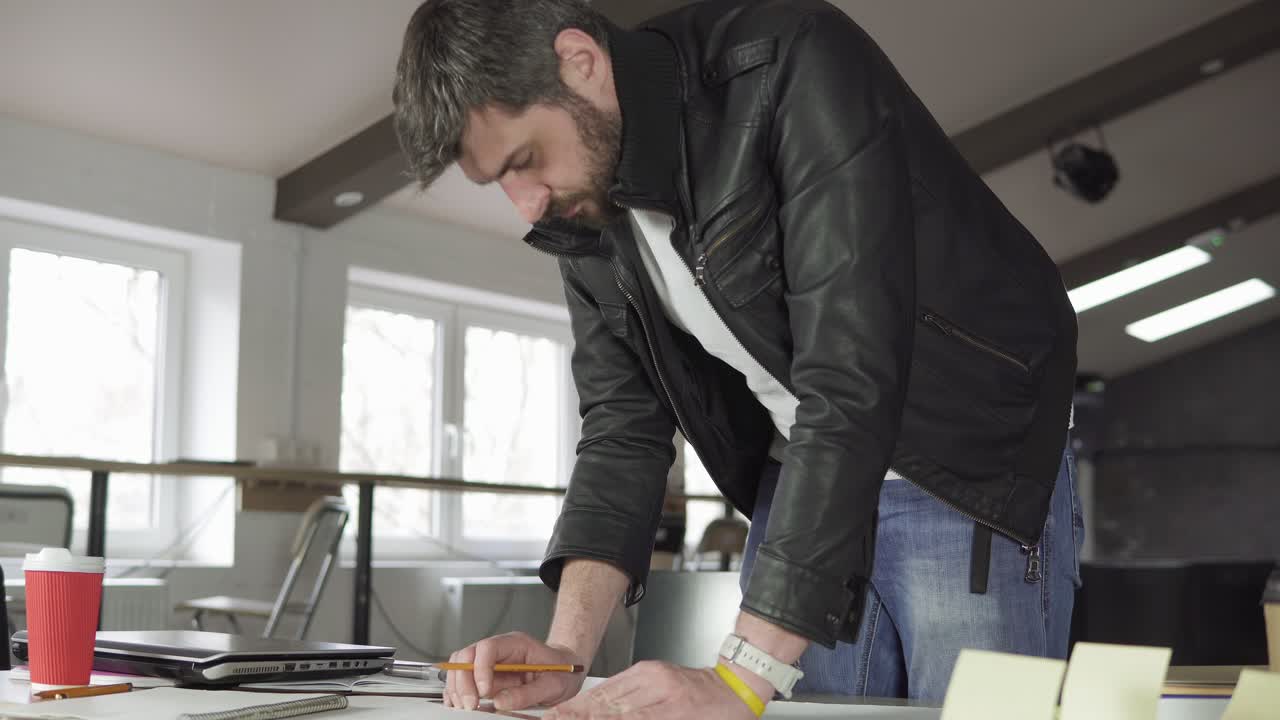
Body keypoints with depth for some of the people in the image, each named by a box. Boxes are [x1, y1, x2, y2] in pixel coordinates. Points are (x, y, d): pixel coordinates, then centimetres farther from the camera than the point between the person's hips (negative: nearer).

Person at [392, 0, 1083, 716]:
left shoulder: (795, 68, -27)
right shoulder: (584, 210, -5)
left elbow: (852, 378, -34)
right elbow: (623, 423, -1)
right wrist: (568, 649, -16)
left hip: (971, 473, -5)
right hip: (801, 481, 6)